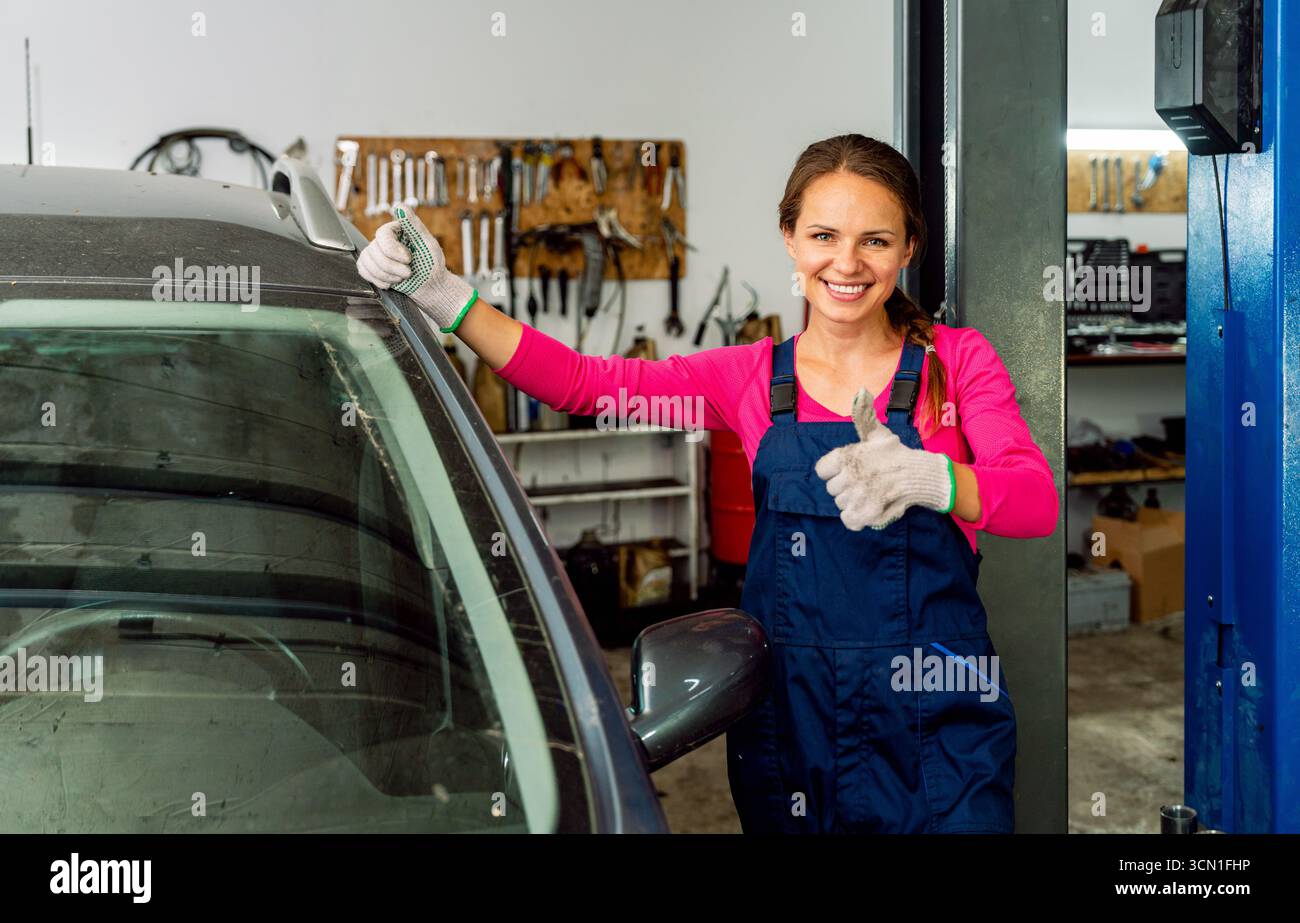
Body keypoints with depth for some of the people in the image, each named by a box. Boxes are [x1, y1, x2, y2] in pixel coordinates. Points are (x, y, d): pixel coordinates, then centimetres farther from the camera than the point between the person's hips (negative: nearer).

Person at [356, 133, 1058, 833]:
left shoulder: (956, 360, 0)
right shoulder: (753, 376, 6)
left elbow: (1039, 501, -14)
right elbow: (582, 382, -1)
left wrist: (922, 477, -35)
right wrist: (444, 296, -13)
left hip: (938, 723, -2)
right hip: (789, 715, 2)